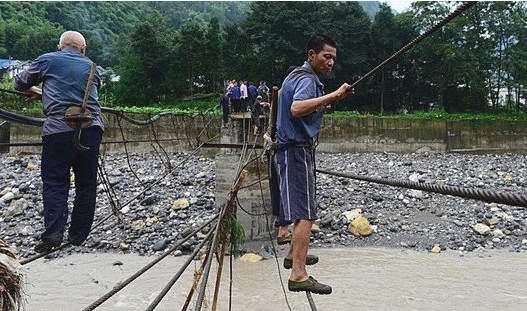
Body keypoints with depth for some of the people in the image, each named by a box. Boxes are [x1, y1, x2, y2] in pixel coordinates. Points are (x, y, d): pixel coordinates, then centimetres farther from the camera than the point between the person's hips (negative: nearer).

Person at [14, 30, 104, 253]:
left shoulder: (47, 60, 10)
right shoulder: (91, 67, 20)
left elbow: (20, 83, 18)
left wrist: (36, 91, 41)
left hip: (59, 128, -3)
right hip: (91, 127, 3)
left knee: (54, 182, 1)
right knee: (86, 183, 11)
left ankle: (53, 235, -9)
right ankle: (78, 234, 15)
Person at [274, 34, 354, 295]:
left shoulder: (298, 76, 17)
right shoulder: (307, 79, -16)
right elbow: (296, 108, -36)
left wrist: (328, 101, 17)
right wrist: (332, 95, -37)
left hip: (294, 149, 11)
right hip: (297, 150, -11)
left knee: (302, 208, 23)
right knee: (306, 213, -15)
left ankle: (294, 254, 37)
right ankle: (298, 275, -18)